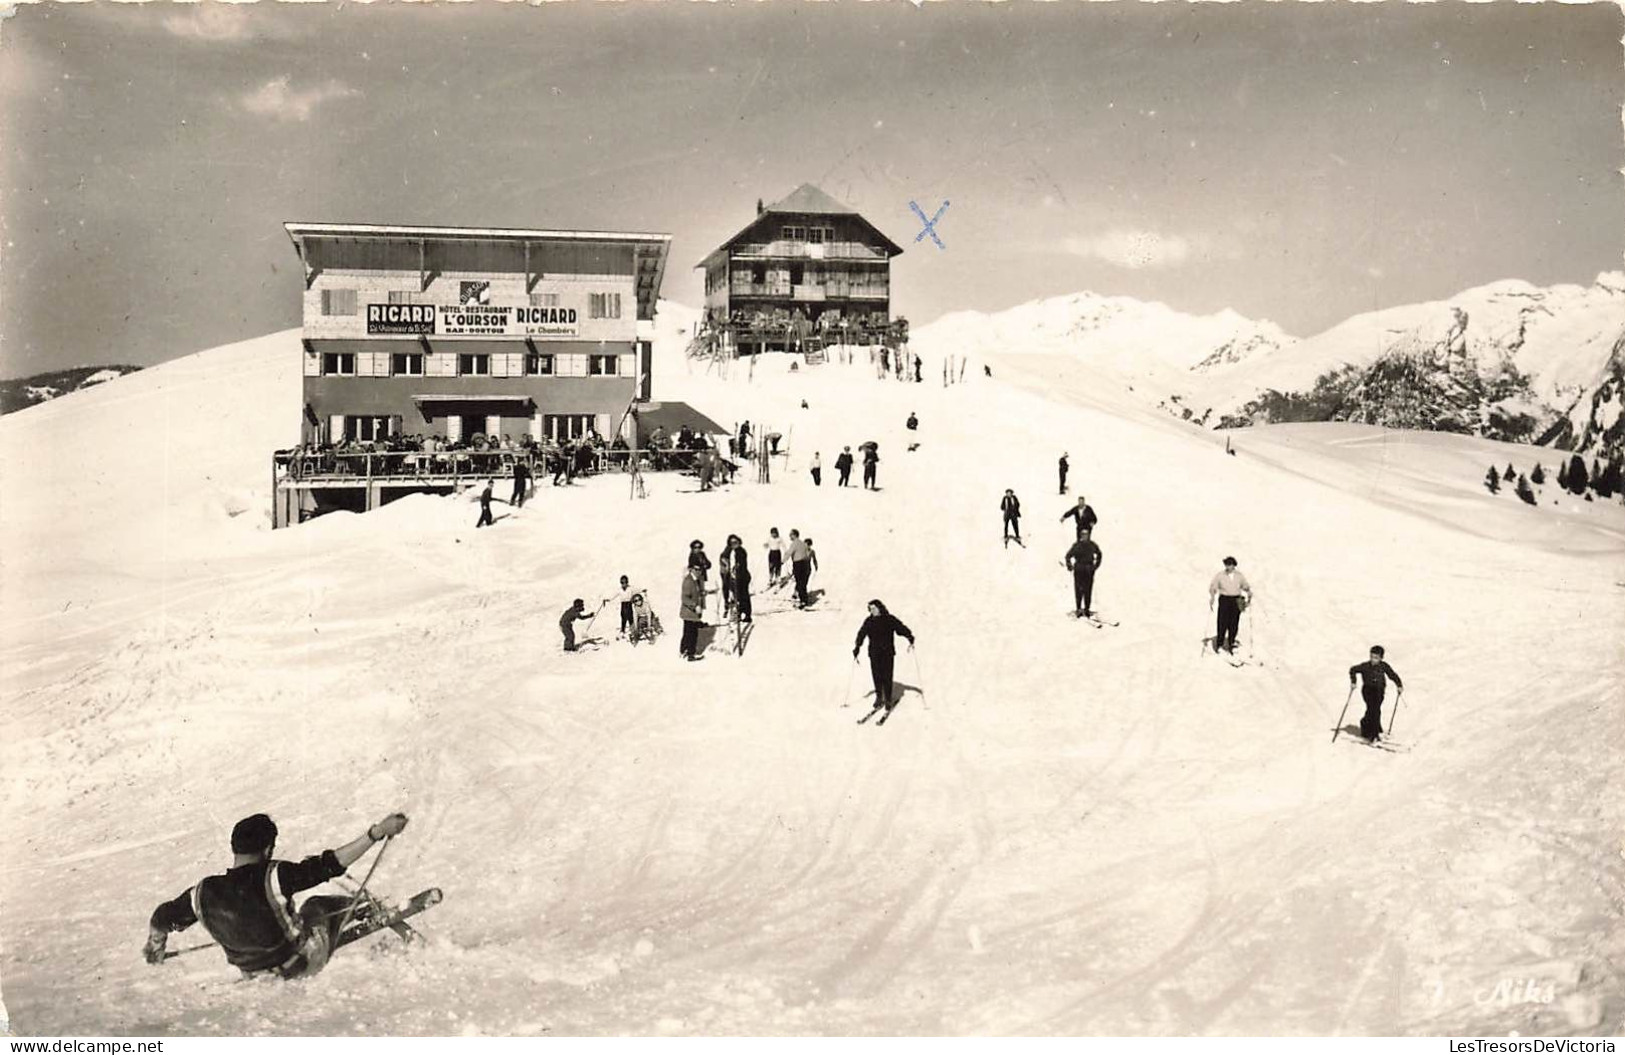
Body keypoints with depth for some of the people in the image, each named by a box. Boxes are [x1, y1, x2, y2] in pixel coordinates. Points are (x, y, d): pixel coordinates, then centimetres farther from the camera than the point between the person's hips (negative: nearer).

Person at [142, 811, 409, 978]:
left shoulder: (204, 894, -19)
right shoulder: (273, 878, -33)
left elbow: (161, 920, -3)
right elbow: (330, 864, -35)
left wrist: (154, 947, 19)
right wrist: (376, 833, -34)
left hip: (253, 972, 4)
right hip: (302, 964, -4)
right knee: (317, 905, 24)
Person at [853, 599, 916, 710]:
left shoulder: (890, 620, -1)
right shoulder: (868, 622, 4)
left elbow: (902, 628, 0)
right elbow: (860, 636, 7)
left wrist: (911, 641, -11)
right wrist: (856, 652, 5)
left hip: (888, 653, -2)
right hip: (874, 654, 2)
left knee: (887, 677, -7)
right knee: (876, 676, 1)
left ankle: (888, 700, 1)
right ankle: (879, 698, 17)